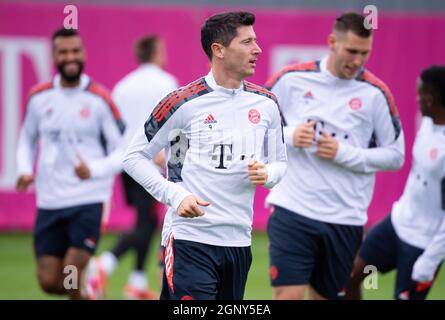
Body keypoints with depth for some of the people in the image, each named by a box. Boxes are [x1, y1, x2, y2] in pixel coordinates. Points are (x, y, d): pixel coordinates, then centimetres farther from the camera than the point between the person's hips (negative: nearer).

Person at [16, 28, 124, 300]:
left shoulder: (99, 99, -5)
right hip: (49, 203, 4)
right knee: (49, 282, 3)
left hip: (89, 202, -4)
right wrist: (25, 170, 0)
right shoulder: (39, 97, 5)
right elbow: (27, 139, 19)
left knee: (71, 279, -14)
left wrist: (94, 170, -21)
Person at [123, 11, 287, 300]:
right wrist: (175, 196, -13)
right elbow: (135, 156, -1)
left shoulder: (266, 104, 8)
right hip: (190, 239, -6)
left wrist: (267, 174, -5)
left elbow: (279, 162, 20)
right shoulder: (183, 103, -7)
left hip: (239, 240, 6)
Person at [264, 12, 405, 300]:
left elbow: (395, 155, 2)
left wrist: (344, 153, -12)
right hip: (293, 209, -1)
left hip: (344, 219, 1)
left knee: (325, 296, 10)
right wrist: (288, 135, -11)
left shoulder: (375, 93, -1)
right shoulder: (292, 79, -1)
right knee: (288, 295, -11)